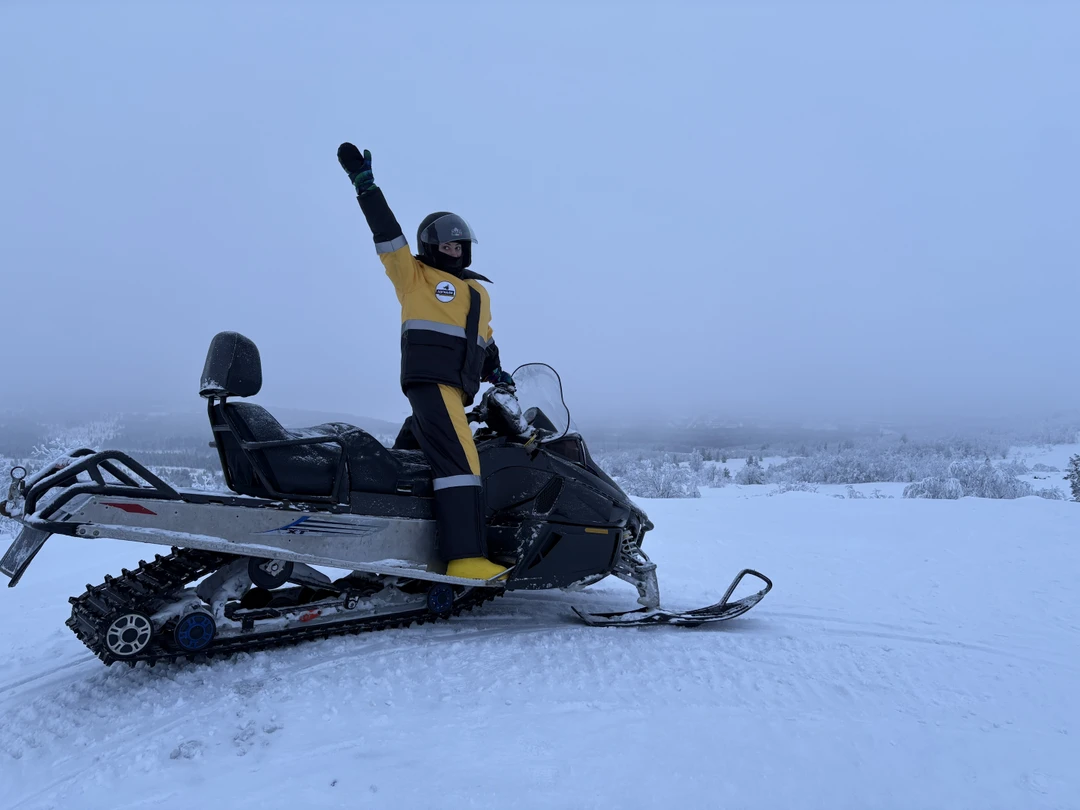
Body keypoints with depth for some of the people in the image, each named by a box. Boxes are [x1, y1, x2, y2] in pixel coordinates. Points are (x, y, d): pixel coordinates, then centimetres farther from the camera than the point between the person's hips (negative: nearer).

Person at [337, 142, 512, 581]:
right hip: (429, 377, -7)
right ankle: (465, 557, -29)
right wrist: (364, 184, -1)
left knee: (433, 456, 8)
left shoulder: (479, 292, 27)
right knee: (459, 460, -22)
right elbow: (387, 233, 4)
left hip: (458, 388, 7)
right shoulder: (415, 275, 10)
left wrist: (495, 371, 17)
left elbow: (484, 340, 32)